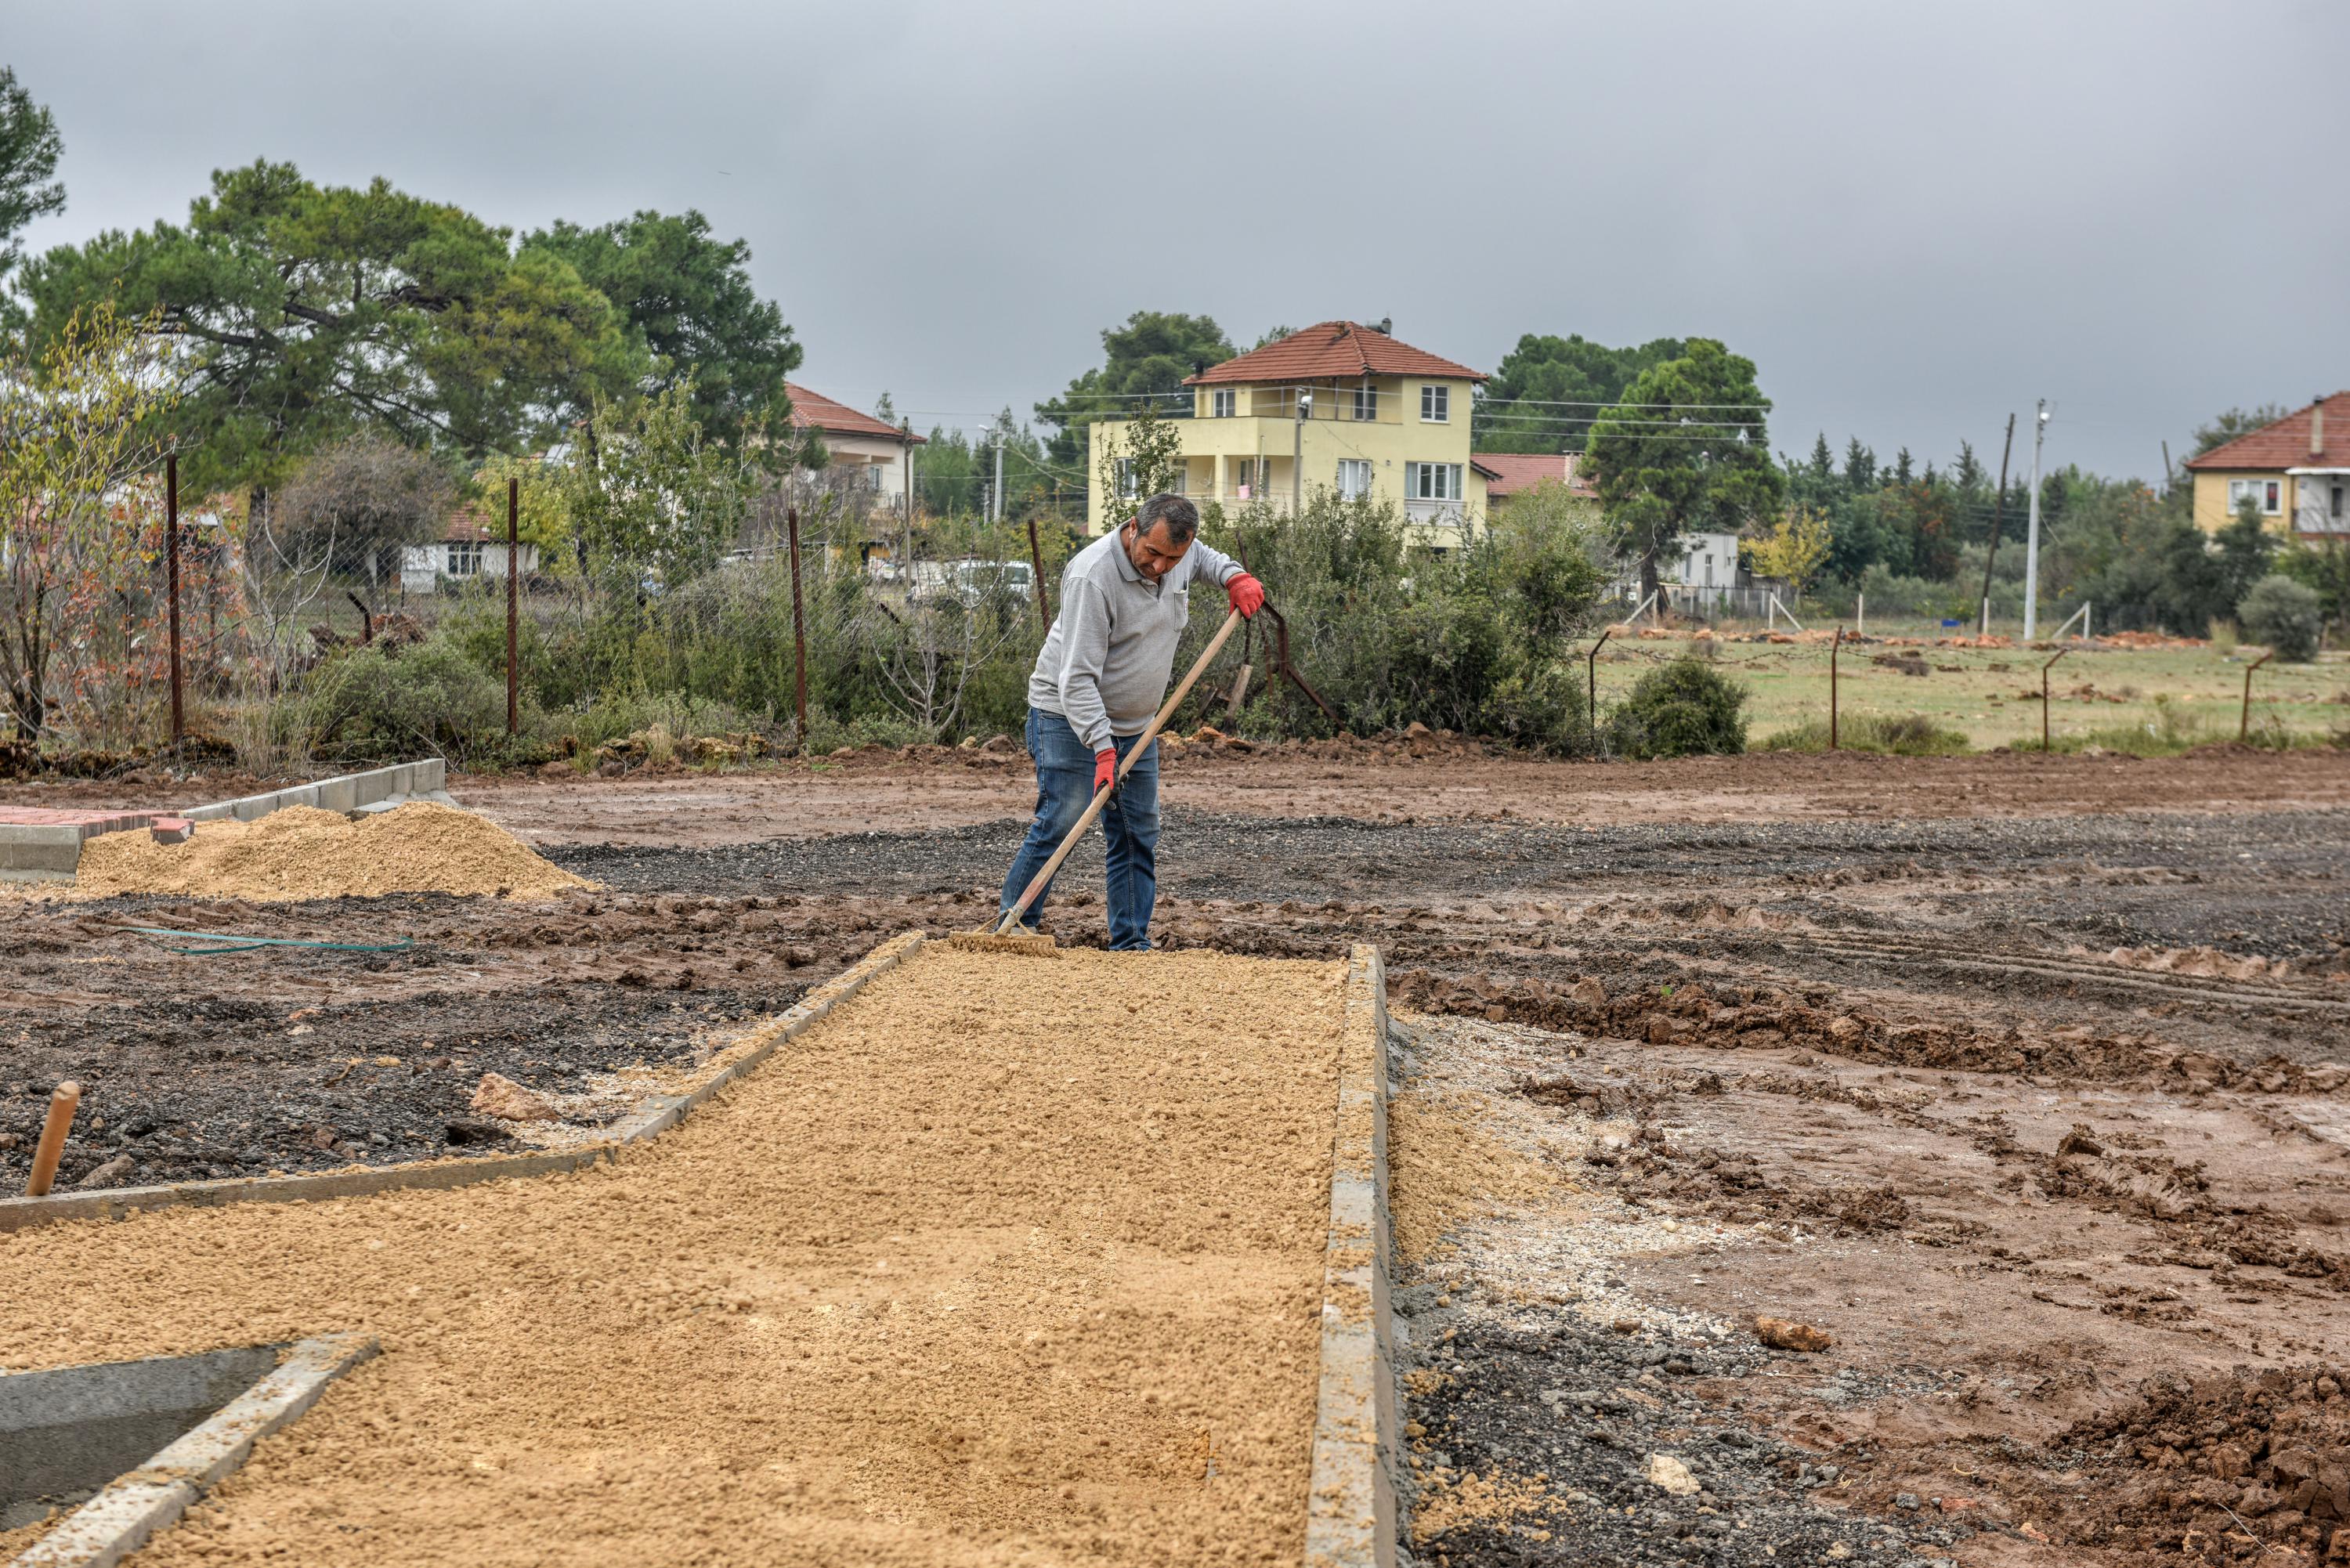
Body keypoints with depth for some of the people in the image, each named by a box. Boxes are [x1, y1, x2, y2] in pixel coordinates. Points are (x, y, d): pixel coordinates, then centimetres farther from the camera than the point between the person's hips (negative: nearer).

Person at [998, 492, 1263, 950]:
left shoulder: (1180, 551, -4)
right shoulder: (1093, 577, -27)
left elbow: (1204, 556, 26)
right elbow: (1077, 678, -28)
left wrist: (1234, 576, 5)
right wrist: (1102, 749, -33)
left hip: (1135, 723, 7)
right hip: (1069, 718, -7)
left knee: (1138, 834, 6)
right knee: (1059, 823, -13)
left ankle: (1131, 943, 11)